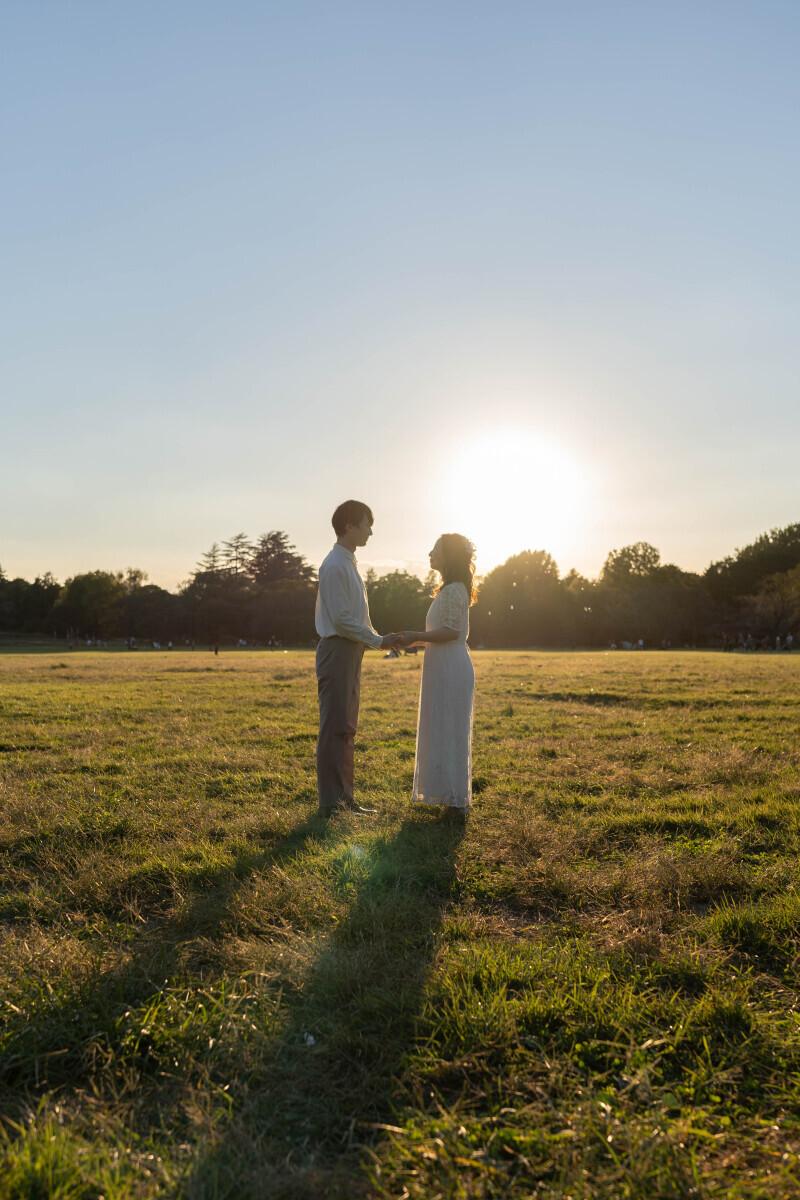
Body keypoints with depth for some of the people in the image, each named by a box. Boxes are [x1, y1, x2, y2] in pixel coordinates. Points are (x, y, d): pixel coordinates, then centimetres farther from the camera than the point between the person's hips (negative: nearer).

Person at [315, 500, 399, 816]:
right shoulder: (334, 566, -13)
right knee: (334, 727, -6)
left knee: (346, 728, 12)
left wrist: (382, 639, 14)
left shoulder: (350, 564, 18)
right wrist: (378, 641, -12)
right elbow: (342, 619, -18)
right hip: (337, 649, -10)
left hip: (351, 651, 10)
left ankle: (344, 797, 20)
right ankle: (330, 802, -1)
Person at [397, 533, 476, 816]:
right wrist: (417, 638, 16)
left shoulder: (453, 591, -13)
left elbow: (450, 631, -20)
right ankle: (455, 797, 20)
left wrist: (416, 636, -13)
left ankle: (456, 800, 2)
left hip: (450, 669, -10)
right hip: (446, 668, 10)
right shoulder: (453, 589, 19)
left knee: (449, 733, -5)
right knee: (447, 733, 13)